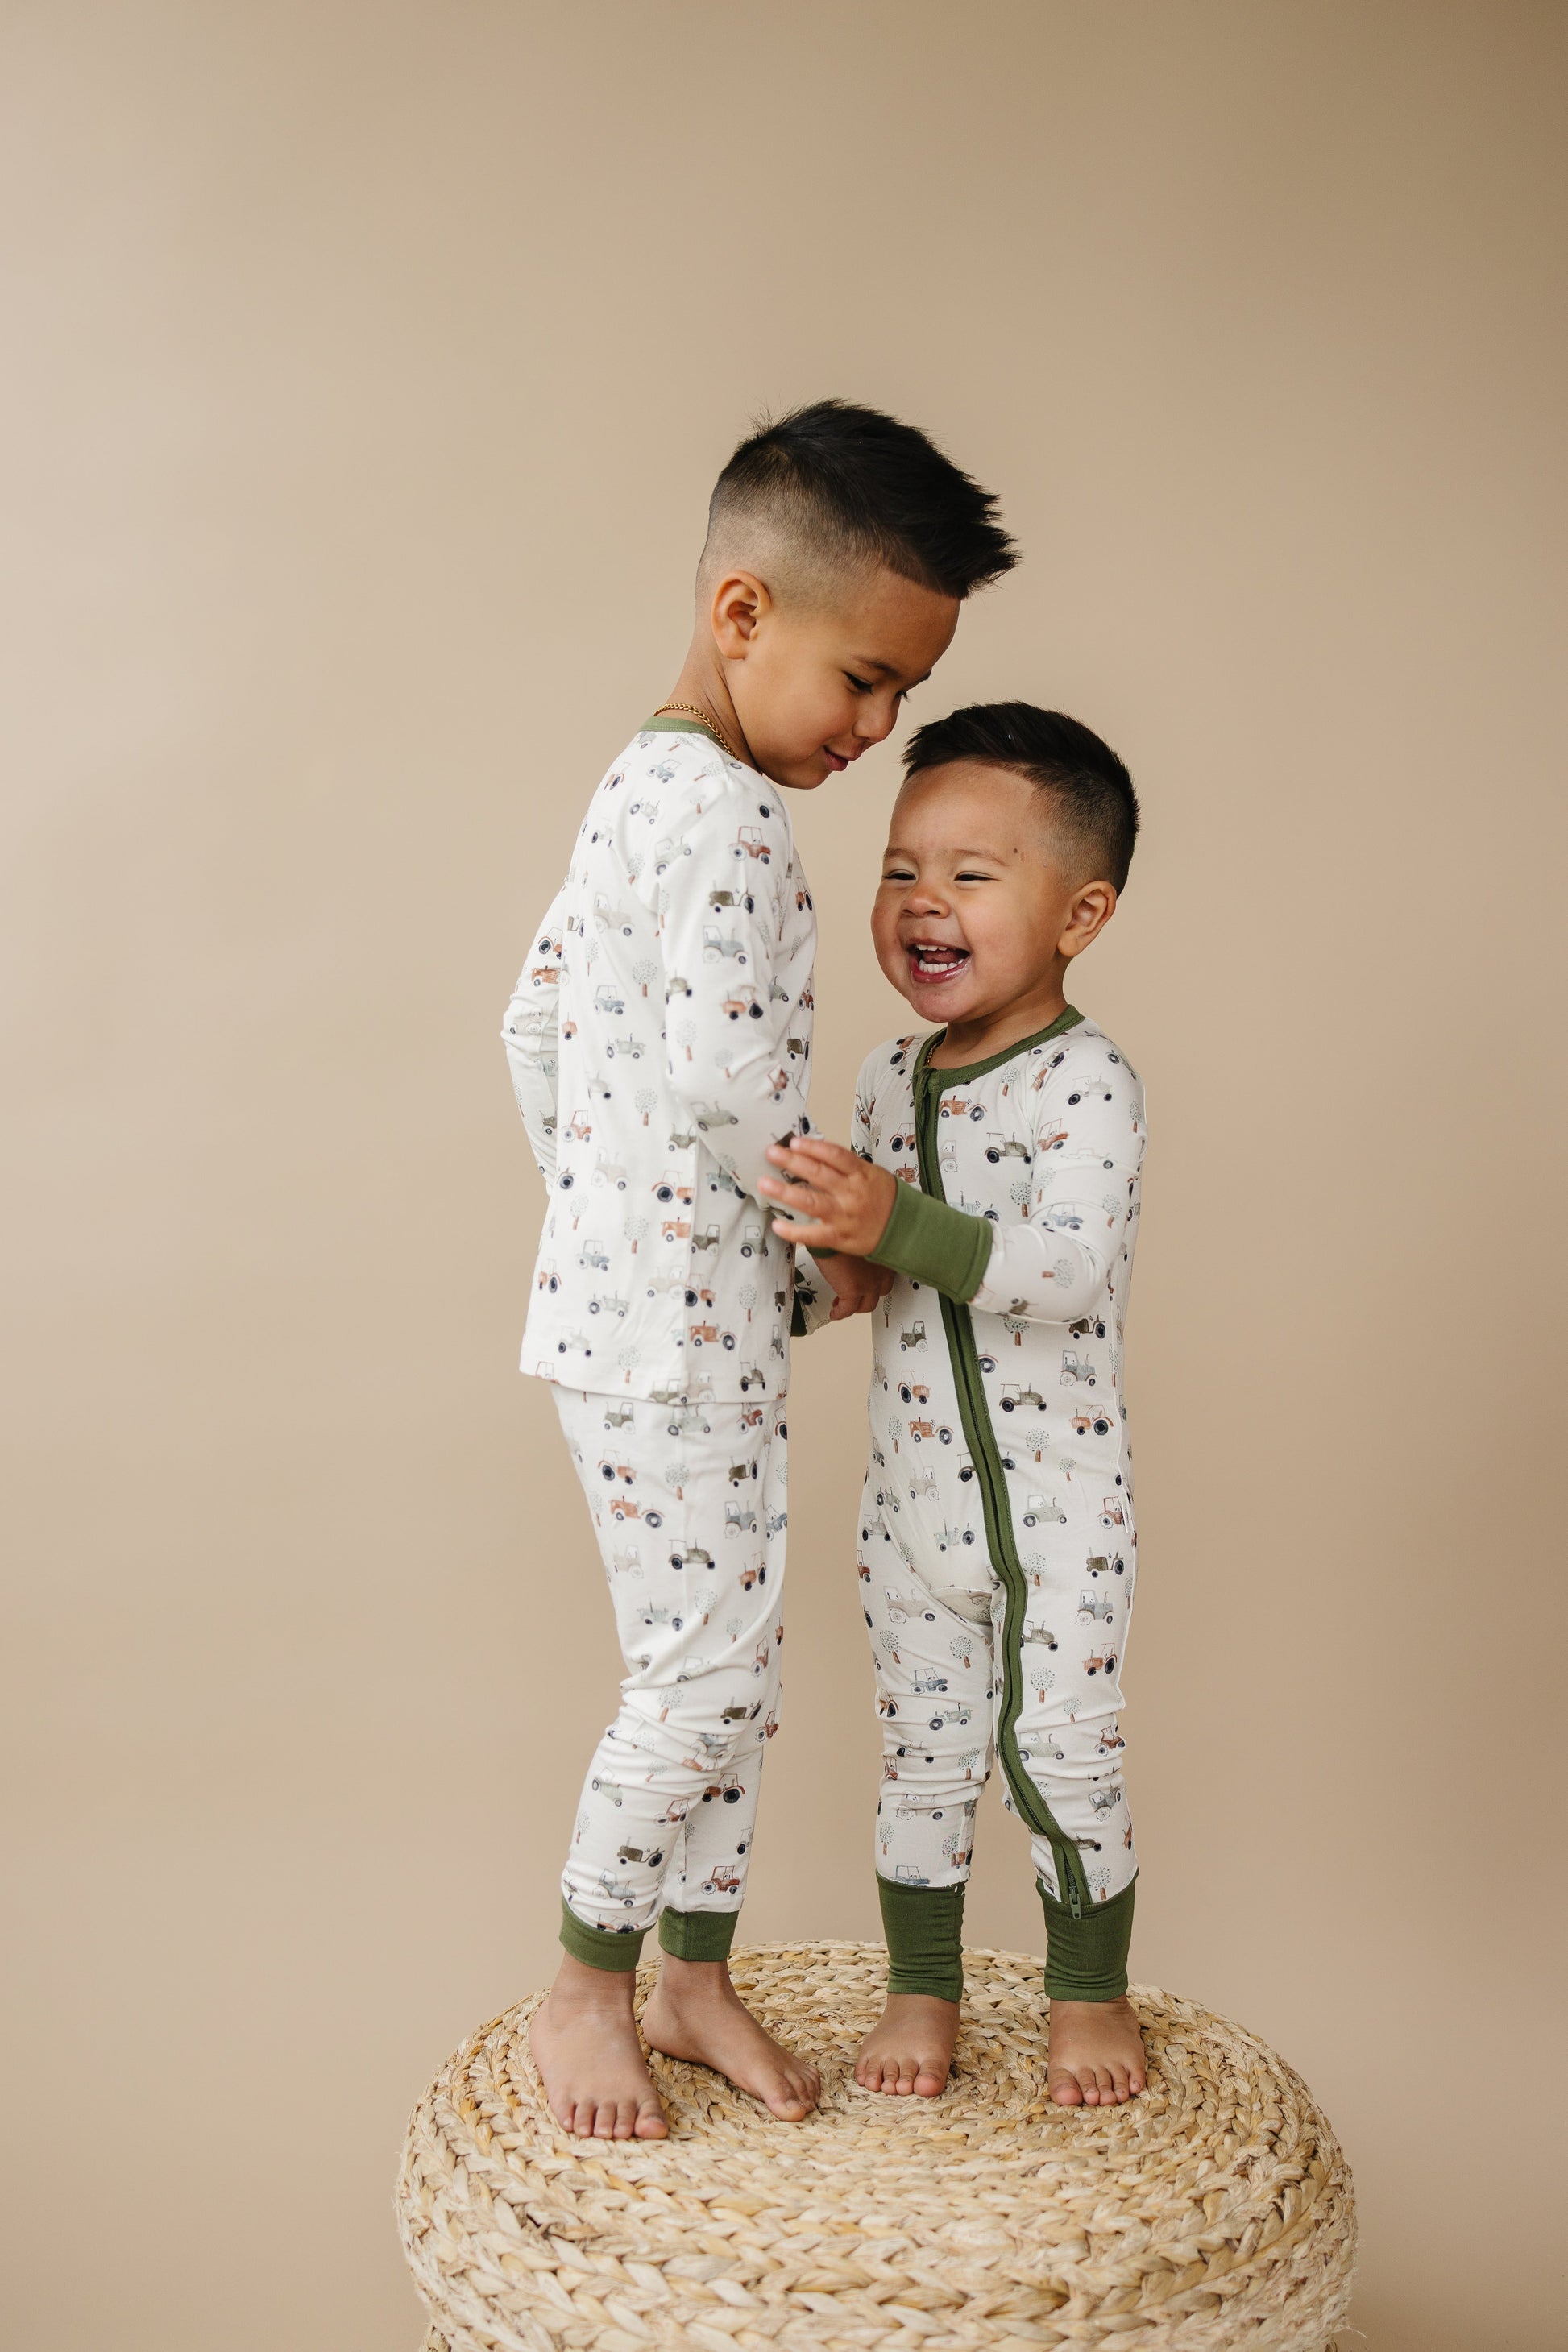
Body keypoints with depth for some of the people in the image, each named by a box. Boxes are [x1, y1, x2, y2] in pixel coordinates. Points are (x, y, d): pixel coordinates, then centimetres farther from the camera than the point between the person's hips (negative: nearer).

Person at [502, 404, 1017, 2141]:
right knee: (699, 1673, -1)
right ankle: (585, 1990, 17)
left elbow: (533, 1026, 20)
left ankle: (694, 1980, 27)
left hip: (691, 1323, 10)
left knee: (736, 1669, 15)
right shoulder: (727, 815, -17)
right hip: (672, 1328, -10)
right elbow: (726, 1077, -24)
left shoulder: (637, 790, 15)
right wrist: (843, 1246, -10)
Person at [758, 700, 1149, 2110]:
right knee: (923, 1759, 14)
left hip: (1058, 1502, -5)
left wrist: (899, 1225, -41)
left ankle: (1091, 1993, 28)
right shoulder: (889, 1079, 5)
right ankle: (923, 1987, 30)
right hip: (912, 1501, 6)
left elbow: (1066, 1263, -31)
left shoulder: (1088, 1083, -17)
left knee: (1065, 1758, 7)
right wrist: (834, 1256, -1)